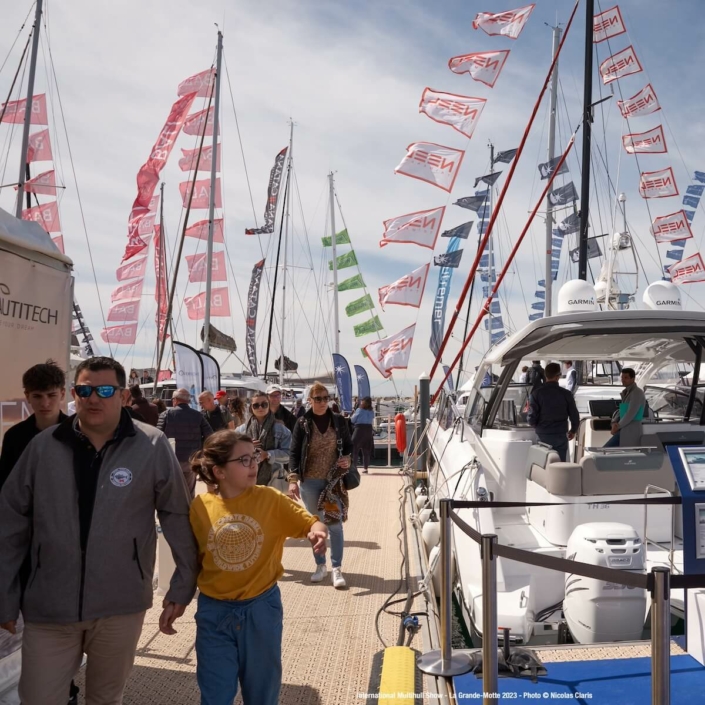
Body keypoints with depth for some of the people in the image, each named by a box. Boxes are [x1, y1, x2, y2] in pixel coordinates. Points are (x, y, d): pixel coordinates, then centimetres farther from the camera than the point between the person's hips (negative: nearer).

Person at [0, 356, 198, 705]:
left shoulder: (152, 446, -8)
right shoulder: (43, 446, -2)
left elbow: (177, 517, -3)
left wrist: (182, 586, 0)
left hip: (120, 606, -1)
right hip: (48, 606, 1)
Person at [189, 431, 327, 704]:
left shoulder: (270, 499, -9)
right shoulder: (200, 507, -7)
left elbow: (309, 522, -9)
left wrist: (317, 531, -30)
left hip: (261, 608, 0)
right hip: (214, 611, 0)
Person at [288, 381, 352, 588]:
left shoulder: (338, 421, 1)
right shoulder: (303, 423, -4)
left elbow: (349, 446, 12)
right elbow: (294, 452, -5)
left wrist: (348, 459, -10)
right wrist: (293, 479, -15)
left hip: (334, 480, 0)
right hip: (309, 481, 0)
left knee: (335, 523, -4)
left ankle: (337, 569, 3)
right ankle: (320, 565, 24)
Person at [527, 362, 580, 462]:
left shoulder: (536, 393, -9)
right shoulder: (566, 394, -5)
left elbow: (532, 418, -12)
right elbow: (575, 416, -1)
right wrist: (573, 431, 18)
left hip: (543, 436, -1)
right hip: (560, 436, 1)